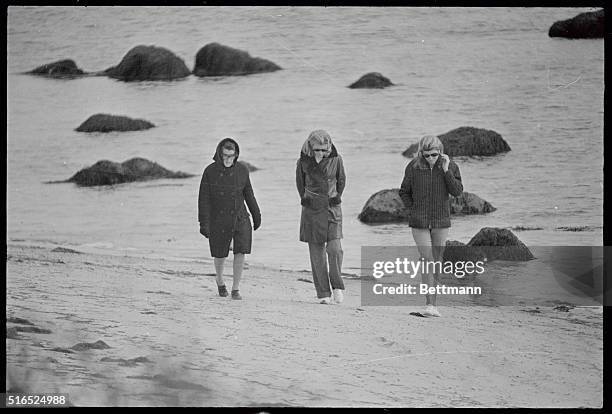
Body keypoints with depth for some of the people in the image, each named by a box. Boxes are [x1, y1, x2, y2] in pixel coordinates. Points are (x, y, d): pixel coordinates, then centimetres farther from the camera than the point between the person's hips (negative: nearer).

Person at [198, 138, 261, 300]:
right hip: (218, 219, -1)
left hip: (240, 217, 1)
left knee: (241, 252, -13)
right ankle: (220, 281, 41)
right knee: (220, 255, 11)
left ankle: (236, 289, -3)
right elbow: (204, 199, -9)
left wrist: (256, 215, 16)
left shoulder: (242, 170, -4)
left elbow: (248, 193, 9)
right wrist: (203, 224, -14)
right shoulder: (210, 171, -10)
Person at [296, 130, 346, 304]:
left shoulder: (335, 159, -5)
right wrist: (304, 198, 8)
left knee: (335, 248, -15)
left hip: (332, 208, 0)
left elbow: (341, 180, 12)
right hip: (312, 210, 0)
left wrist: (337, 197, 5)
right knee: (317, 252, 0)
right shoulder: (304, 161, -5)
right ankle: (323, 293, 5)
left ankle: (337, 285, 4)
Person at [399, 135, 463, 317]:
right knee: (427, 260, -11)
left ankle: (433, 300, 19)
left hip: (441, 220, 2)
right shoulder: (414, 167, -5)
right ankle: (430, 304, -13)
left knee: (437, 260, 8)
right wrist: (413, 210, -3)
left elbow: (457, 191, -11)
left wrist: (446, 171, -18)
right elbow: (404, 192, 7)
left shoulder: (450, 166, -4)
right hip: (419, 221, -2)